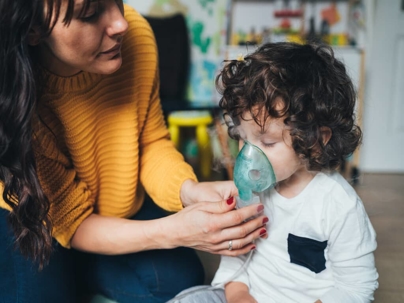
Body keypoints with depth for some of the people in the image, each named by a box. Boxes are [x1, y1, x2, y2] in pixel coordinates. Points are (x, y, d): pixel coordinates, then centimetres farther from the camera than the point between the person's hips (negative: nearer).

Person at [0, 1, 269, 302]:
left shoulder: (135, 35, -24)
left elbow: (151, 141, -8)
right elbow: (72, 221, -24)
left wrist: (188, 190, -30)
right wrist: (173, 231, -39)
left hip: (124, 209, 3)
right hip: (31, 217, -2)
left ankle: (76, 274, 9)